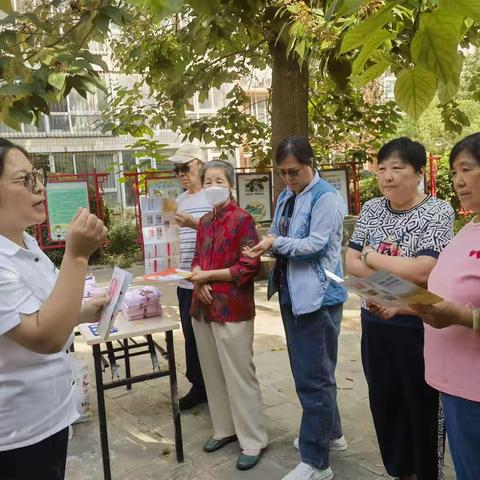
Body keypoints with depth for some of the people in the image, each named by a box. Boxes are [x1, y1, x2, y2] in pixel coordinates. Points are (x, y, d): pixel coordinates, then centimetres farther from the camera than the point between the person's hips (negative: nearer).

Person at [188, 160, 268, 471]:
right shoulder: (205, 222, 11)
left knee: (239, 376, 1)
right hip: (204, 307, 7)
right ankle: (225, 429, 32)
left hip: (232, 310, -7)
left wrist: (209, 275, -14)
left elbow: (249, 267, -14)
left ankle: (254, 441, 15)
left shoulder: (242, 220, -10)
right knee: (213, 373, 15)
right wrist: (198, 278, -4)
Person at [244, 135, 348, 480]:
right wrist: (266, 244, -6)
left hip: (317, 296, -9)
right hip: (293, 293, 9)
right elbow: (278, 237, 15)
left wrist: (277, 244, -16)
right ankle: (331, 433, 39)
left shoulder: (326, 197, -12)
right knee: (308, 372, 20)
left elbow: (315, 245, -20)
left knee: (313, 378, -2)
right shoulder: (286, 197, 13)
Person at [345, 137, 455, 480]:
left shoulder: (438, 212, -12)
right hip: (375, 323, 5)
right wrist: (397, 277, -17)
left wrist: (372, 257, -12)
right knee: (384, 402, 17)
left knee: (422, 406, 11)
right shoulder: (371, 210, 4)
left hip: (418, 327, -5)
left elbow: (421, 271, -23)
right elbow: (351, 263, -2)